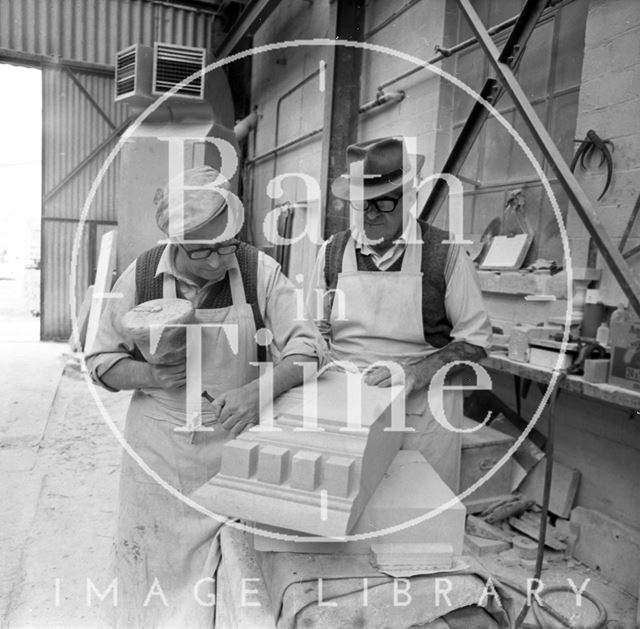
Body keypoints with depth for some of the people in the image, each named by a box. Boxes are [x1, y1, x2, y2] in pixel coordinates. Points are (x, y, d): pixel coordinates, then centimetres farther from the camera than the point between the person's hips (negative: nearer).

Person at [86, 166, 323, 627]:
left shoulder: (259, 270, -10)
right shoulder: (141, 276, -6)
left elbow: (306, 346, -10)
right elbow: (102, 362, 4)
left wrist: (260, 389, -28)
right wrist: (150, 375, -17)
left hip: (236, 442, 0)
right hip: (158, 447, 1)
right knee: (156, 571, 12)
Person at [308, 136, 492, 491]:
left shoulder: (445, 253, -6)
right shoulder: (332, 252, 2)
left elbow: (474, 341, -2)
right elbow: (315, 332, 11)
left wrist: (414, 373, -16)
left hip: (421, 412, -2)